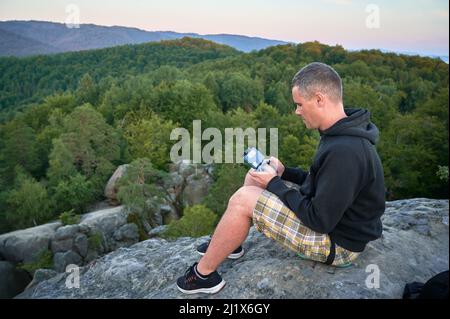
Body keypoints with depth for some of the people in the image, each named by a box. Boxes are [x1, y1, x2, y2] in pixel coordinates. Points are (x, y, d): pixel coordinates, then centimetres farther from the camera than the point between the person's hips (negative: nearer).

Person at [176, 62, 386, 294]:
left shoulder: (344, 151, -31)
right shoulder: (343, 134, 1)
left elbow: (320, 220, -28)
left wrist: (274, 184, -17)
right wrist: (283, 172, 2)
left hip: (336, 242, -10)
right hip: (331, 219, 10)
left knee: (244, 199, -17)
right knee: (253, 179, 9)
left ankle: (203, 274, 2)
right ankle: (228, 244, 25)